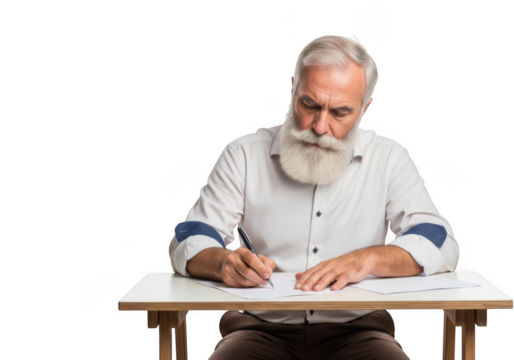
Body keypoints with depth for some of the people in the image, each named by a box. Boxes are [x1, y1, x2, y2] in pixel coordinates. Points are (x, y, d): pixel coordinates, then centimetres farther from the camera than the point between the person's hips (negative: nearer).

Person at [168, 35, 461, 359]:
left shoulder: (389, 159, 6)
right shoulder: (245, 155, 5)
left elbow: (440, 246, -3)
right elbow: (188, 244, 0)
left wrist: (367, 259, -23)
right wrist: (225, 262, -25)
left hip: (356, 328, 1)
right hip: (262, 327, -1)